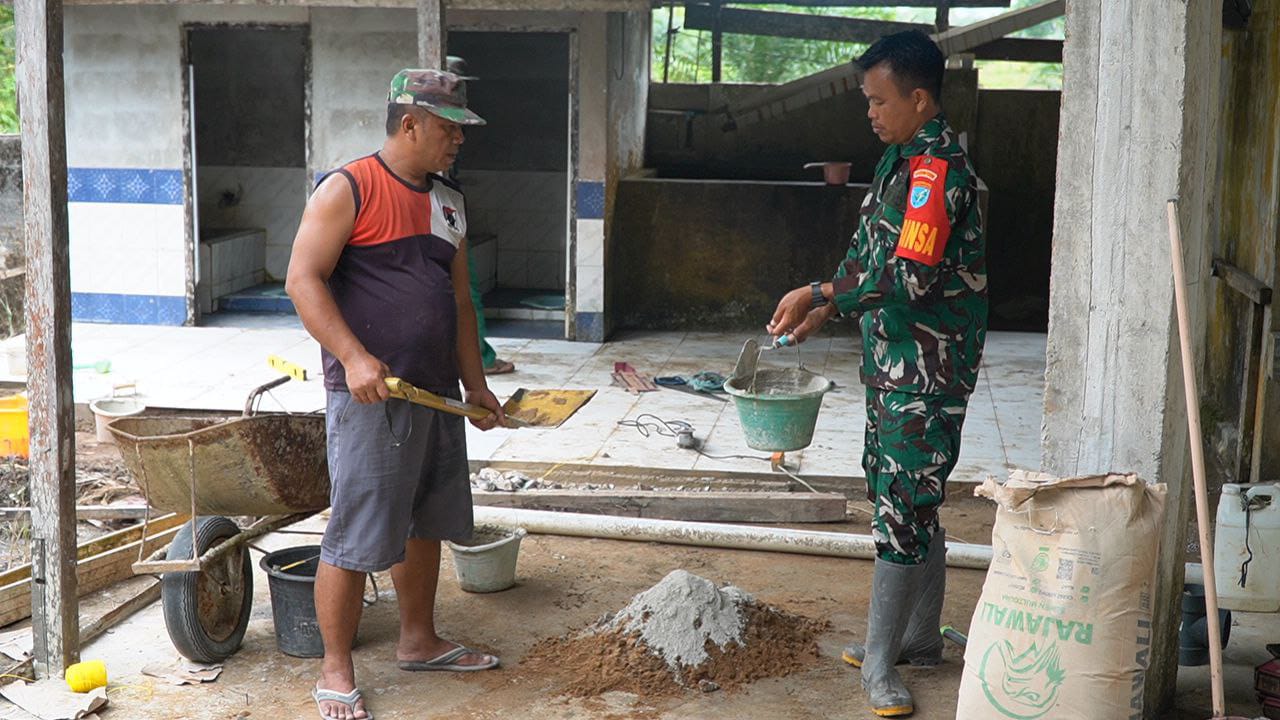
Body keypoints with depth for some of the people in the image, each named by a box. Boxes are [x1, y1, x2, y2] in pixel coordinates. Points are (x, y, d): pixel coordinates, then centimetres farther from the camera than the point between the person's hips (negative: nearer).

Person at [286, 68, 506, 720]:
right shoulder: (349, 189, -8)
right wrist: (354, 358, -25)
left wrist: (475, 383, 18)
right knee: (356, 537, -4)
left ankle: (419, 641, 34)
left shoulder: (447, 202, 16)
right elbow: (303, 280, -14)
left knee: (425, 523, 18)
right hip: (369, 396, -8)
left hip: (436, 395, 8)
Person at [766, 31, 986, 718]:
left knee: (903, 510, -5)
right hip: (894, 361, 10)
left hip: (925, 371, -10)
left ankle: (881, 665, 3)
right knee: (911, 503, 17)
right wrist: (826, 309, 10)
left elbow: (911, 276, -27)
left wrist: (817, 293, -20)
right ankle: (920, 637, 29)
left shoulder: (937, 168, -19)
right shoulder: (904, 158, 13)